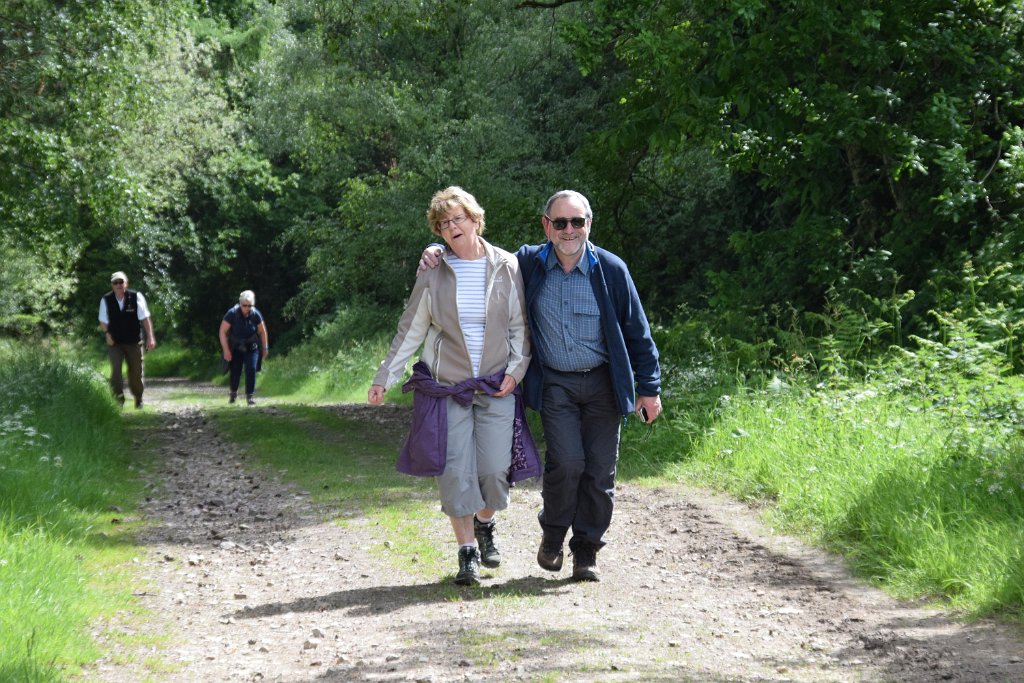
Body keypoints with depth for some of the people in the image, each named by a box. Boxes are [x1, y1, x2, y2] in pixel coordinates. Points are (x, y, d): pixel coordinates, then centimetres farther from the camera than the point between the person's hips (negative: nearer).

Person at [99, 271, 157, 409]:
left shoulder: (136, 297, -11)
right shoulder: (106, 300, -8)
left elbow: (145, 318, -8)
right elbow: (103, 321, 3)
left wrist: (150, 336, -14)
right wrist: (107, 333, -14)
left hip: (134, 341, 0)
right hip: (114, 341, 0)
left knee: (136, 371, 7)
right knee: (116, 368, -17)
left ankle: (138, 399, 29)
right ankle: (118, 399, -9)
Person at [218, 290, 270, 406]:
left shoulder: (256, 314, -15)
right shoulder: (232, 313, -20)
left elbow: (262, 332, 0)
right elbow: (223, 331, -15)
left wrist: (264, 348, 4)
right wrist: (226, 350, -18)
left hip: (251, 347, 1)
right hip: (236, 347, -1)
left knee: (251, 369, -13)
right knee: (235, 370, 1)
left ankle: (250, 395, -5)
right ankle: (233, 392, 27)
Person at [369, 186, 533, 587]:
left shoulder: (507, 268, 2)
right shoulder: (433, 275, 3)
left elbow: (521, 327, 6)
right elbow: (409, 332, 8)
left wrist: (515, 370, -6)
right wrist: (384, 378, 3)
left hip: (495, 388, 0)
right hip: (445, 386, 0)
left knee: (495, 469, -7)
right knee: (454, 471, -5)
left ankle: (484, 525, 24)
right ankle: (467, 552, 6)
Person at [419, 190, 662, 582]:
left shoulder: (611, 270, -5)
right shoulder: (527, 263, -2)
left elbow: (637, 332, 2)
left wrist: (649, 388, 2)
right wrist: (439, 254, -2)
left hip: (602, 383, 1)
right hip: (555, 384, -1)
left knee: (600, 470, 1)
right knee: (566, 461, -16)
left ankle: (586, 552, 15)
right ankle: (552, 535, 9)